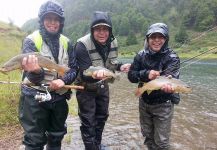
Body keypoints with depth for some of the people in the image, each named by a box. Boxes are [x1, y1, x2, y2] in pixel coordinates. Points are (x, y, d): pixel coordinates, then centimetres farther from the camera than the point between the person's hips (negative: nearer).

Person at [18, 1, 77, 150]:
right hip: (35, 98, -4)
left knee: (57, 136, 19)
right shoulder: (31, 40, -11)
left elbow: (74, 68, 3)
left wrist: (64, 80, -18)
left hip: (60, 97, 4)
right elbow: (34, 78, -18)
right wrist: (35, 71, -42)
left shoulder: (66, 42, 1)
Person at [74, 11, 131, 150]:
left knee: (102, 116, 20)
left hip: (103, 86, 6)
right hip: (86, 88, -6)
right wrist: (95, 75, -54)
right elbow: (85, 75, -32)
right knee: (88, 121, 1)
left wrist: (120, 66, -13)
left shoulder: (113, 42, -11)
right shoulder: (82, 45, -29)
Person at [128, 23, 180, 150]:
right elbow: (131, 76, -9)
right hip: (144, 102, 4)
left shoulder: (172, 58, -15)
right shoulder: (141, 55, -5)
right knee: (148, 136, 20)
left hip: (163, 105, -3)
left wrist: (167, 87, -52)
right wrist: (146, 74, -28)